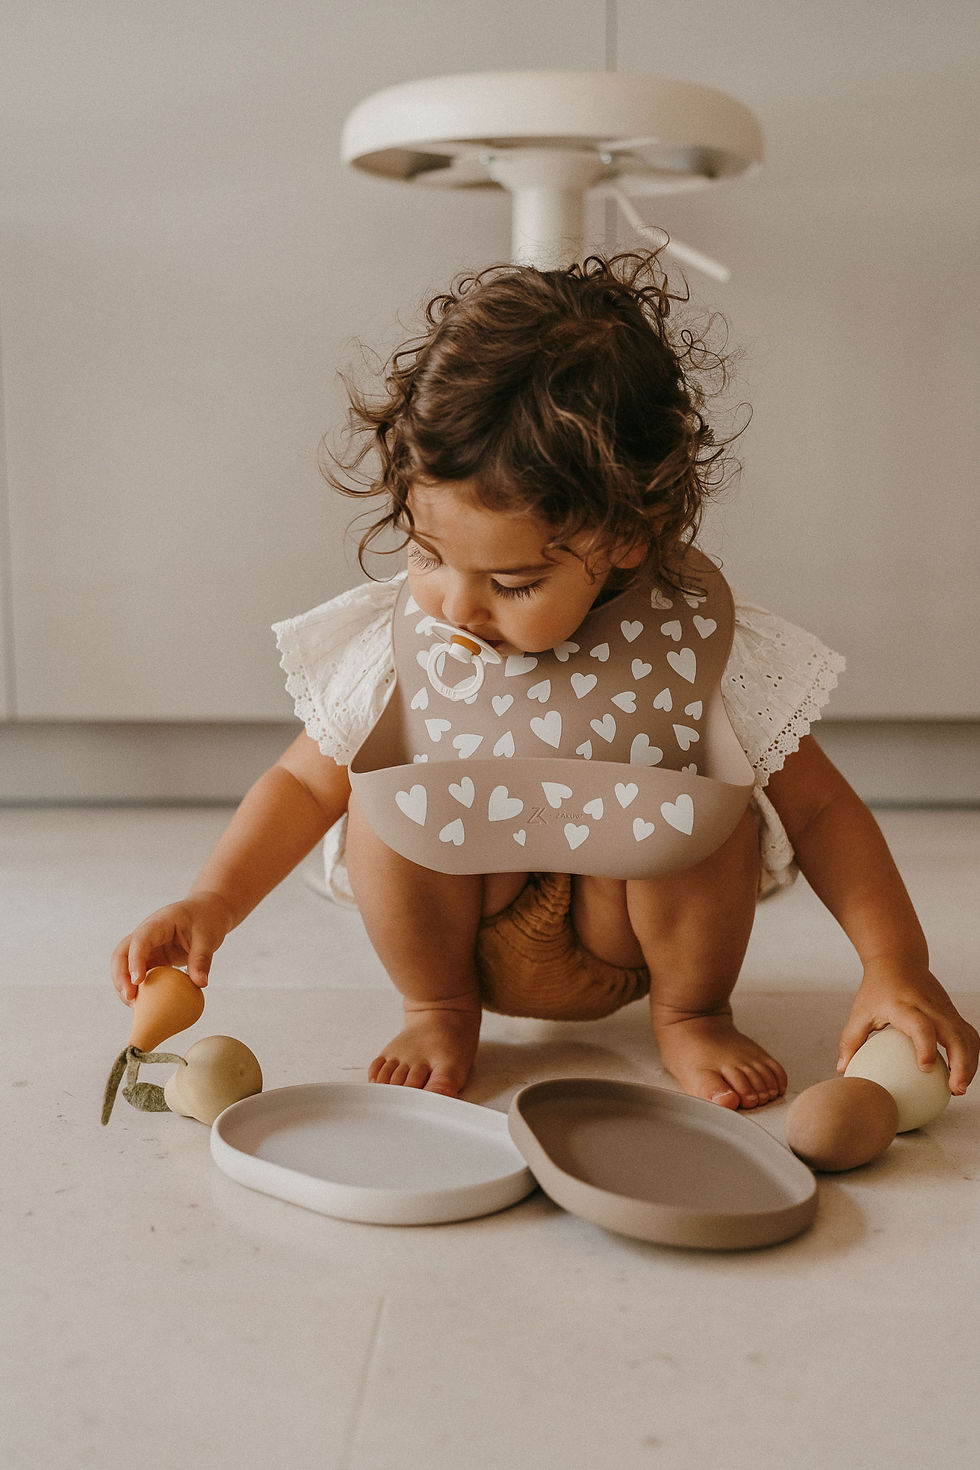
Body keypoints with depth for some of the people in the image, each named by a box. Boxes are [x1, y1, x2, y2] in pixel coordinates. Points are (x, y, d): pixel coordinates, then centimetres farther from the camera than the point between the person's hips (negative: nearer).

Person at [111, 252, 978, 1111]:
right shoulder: (394, 640, -17)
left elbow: (820, 812, -11)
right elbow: (305, 783, -1)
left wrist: (895, 964, -23)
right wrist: (213, 903, -15)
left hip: (623, 939, -1)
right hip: (468, 937, 1)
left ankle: (691, 1013, 1)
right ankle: (440, 1009, 1)